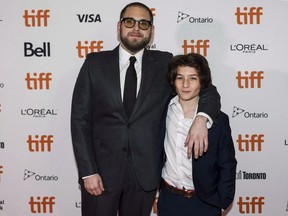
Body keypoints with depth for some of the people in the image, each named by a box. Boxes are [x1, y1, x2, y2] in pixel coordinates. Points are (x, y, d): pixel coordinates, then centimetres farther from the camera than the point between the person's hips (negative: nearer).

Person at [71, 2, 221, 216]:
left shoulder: (164, 64, 2)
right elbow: (80, 118, -2)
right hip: (102, 168, -1)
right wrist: (88, 171, -9)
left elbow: (207, 90, 3)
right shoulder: (95, 62, 0)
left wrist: (201, 119, -19)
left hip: (145, 172, 1)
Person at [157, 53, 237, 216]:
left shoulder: (219, 120, -9)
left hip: (204, 203, -2)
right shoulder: (164, 110, -4)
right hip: (169, 199, 2)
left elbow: (227, 166, -4)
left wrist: (222, 203, -5)